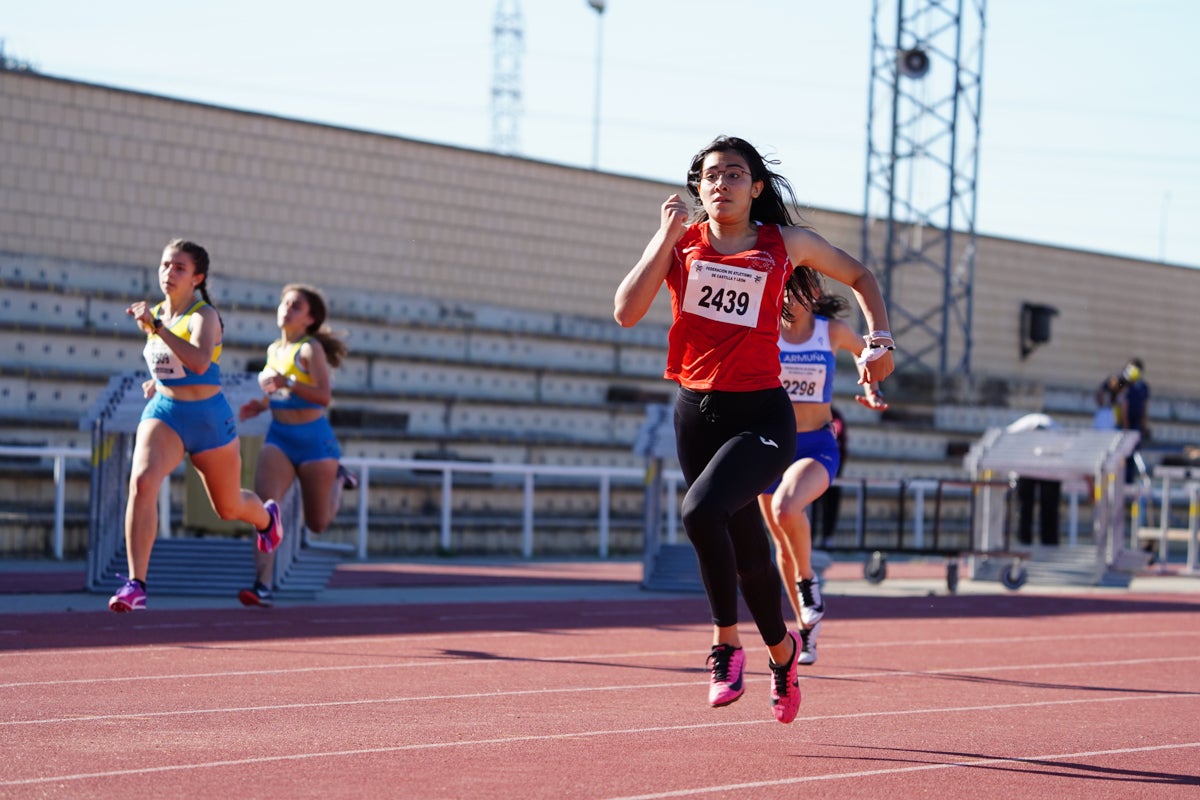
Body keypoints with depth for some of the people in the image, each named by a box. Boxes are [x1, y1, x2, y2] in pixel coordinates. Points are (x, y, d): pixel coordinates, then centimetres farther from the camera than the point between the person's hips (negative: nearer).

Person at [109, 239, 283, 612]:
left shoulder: (204, 316, -16)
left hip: (208, 417, -4)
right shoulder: (156, 313, 5)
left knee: (229, 507, 16)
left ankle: (266, 516, 56)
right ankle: (135, 584, -29)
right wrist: (159, 379, 12)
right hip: (163, 413, 4)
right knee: (142, 482, -27)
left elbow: (199, 362, -37)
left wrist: (156, 327, -42)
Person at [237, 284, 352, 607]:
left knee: (317, 524, 8)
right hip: (279, 438, 4)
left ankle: (338, 479, 39)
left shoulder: (311, 348, -9)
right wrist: (262, 404, 8)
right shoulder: (274, 350, 10)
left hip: (314, 439, -4)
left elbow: (323, 396, -21)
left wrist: (286, 383, -32)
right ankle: (263, 586, -25)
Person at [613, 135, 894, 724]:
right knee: (746, 551, 13)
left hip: (761, 415, -3)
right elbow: (626, 312, -10)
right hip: (696, 411, 3)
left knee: (701, 510, -28)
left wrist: (880, 341, 5)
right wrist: (667, 236, -12)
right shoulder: (679, 241, 4)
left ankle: (727, 643, -13)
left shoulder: (784, 244, 2)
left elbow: (859, 276, 17)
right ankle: (781, 648, 38)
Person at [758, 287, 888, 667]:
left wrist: (870, 389, 2)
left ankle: (807, 579, -7)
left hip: (817, 446, -3)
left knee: (786, 508, -33)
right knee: (784, 544, 11)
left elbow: (864, 350, 16)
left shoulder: (833, 331, -4)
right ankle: (806, 627, 29)